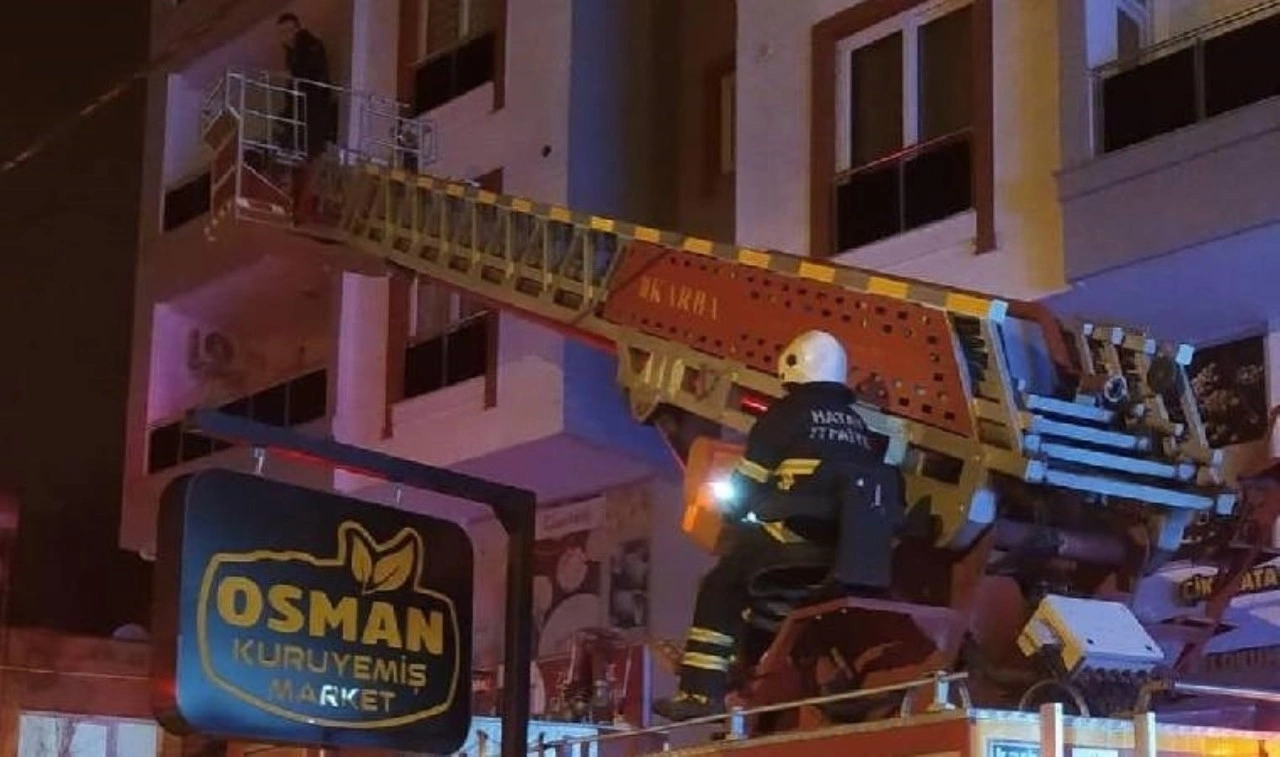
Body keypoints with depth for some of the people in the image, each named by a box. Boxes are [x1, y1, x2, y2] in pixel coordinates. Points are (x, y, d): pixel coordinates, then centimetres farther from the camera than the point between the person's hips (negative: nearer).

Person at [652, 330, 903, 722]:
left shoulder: (786, 414, 2)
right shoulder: (857, 423, 18)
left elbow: (747, 483, 3)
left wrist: (732, 512, 24)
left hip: (797, 534, -6)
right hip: (853, 543, 6)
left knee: (720, 590, 5)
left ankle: (701, 690, -5)